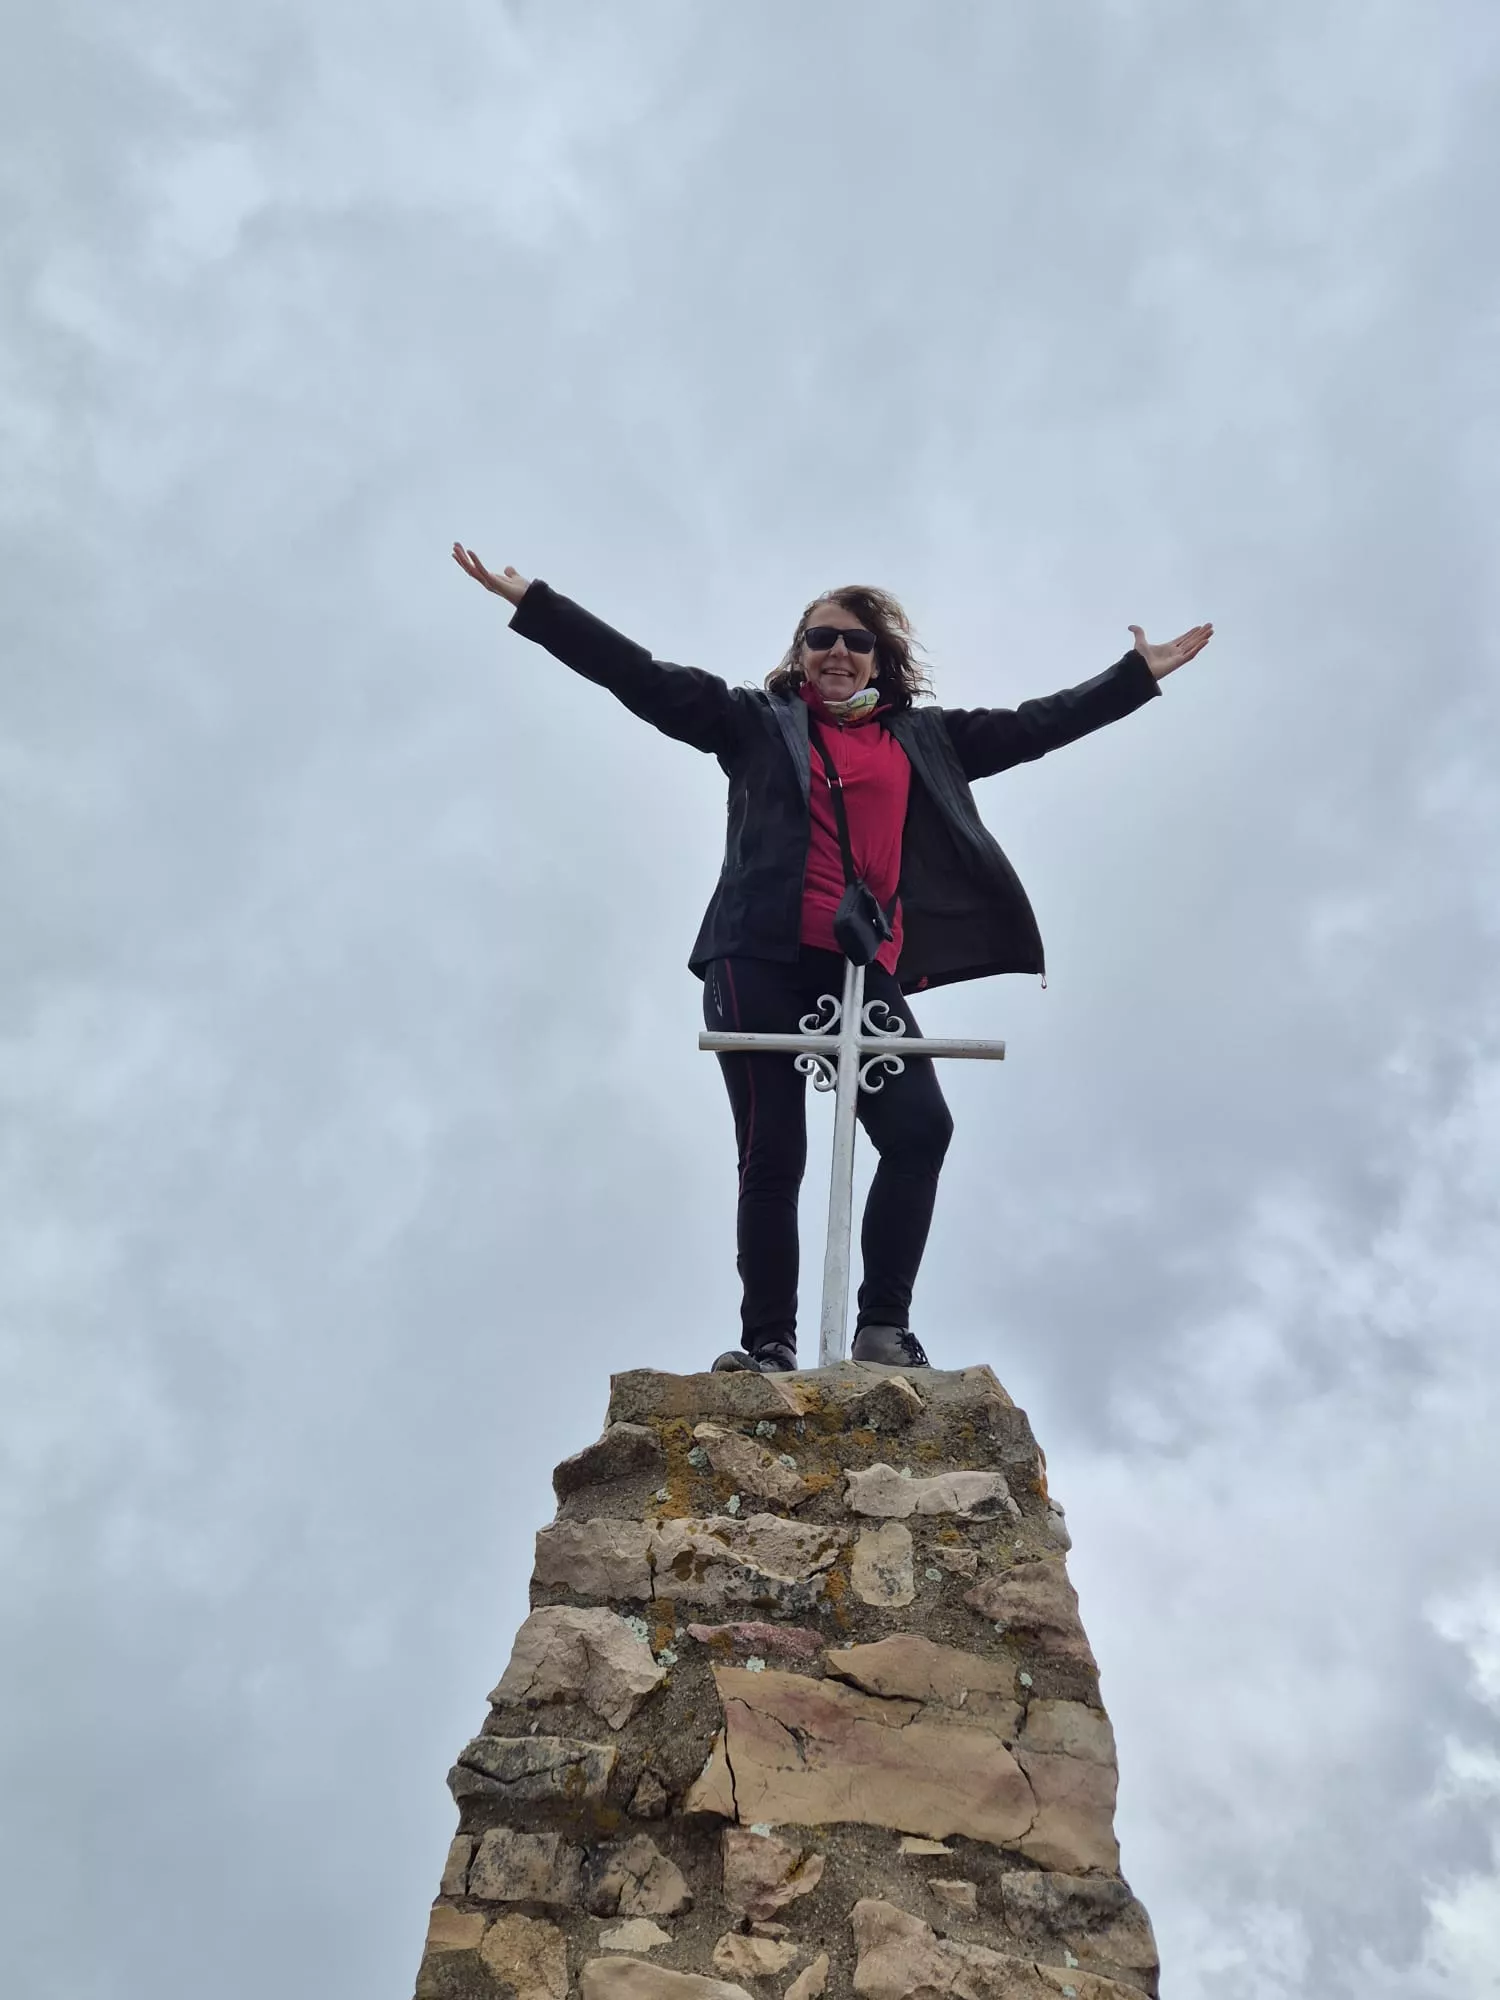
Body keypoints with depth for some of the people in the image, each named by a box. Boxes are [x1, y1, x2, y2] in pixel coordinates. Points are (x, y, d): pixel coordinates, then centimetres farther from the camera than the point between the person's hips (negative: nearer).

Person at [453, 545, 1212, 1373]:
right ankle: (769, 1344, -1)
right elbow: (644, 677, 9)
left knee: (922, 1127, -14)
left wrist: (1139, 674, 28)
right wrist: (530, 600, 4)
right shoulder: (758, 720, 14)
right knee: (772, 1154, -5)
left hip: (863, 971, 2)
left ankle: (884, 1327, -6)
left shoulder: (924, 736, 21)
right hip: (761, 963, -2)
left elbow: (1034, 724, 25)